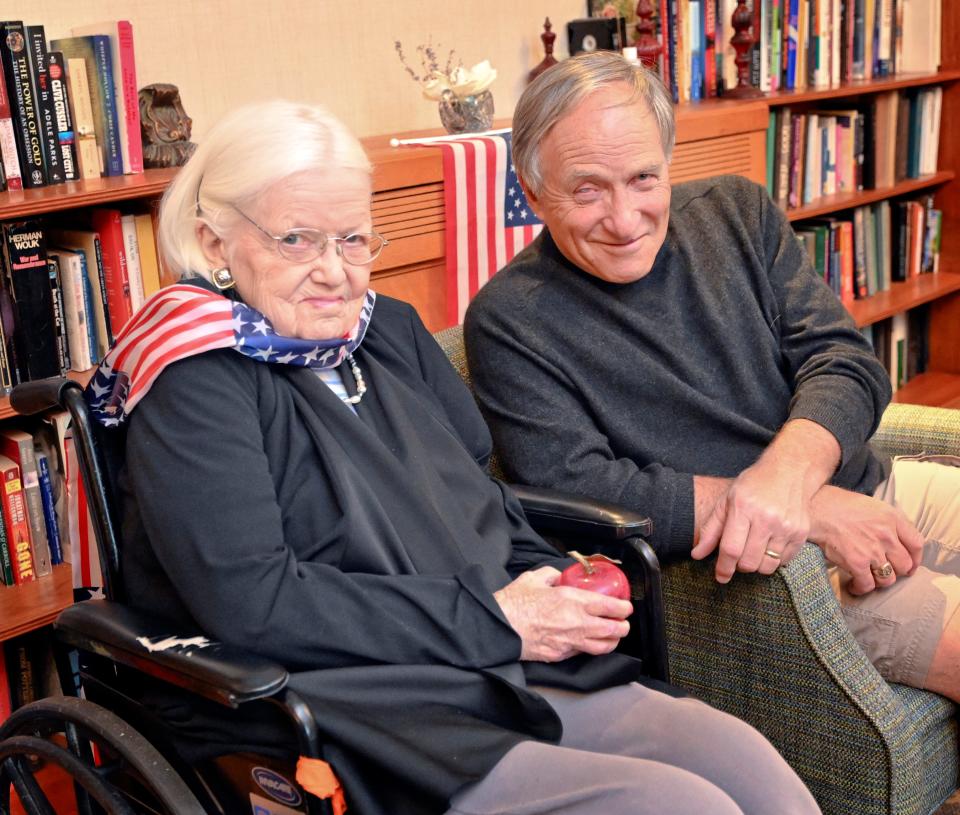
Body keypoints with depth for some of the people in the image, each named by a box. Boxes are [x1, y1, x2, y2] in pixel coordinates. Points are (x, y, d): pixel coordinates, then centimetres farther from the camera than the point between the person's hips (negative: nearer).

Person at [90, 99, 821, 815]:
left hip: (522, 677, 7)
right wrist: (495, 623, -14)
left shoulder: (391, 332, 15)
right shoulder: (193, 383, -8)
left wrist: (549, 589, 1)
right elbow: (253, 603, -18)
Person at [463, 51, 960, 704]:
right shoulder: (508, 322, -8)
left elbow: (847, 360, 0)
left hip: (874, 487, 6)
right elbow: (570, 490, -17)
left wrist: (787, 473, -23)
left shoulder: (737, 211, 7)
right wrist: (810, 508, -20)